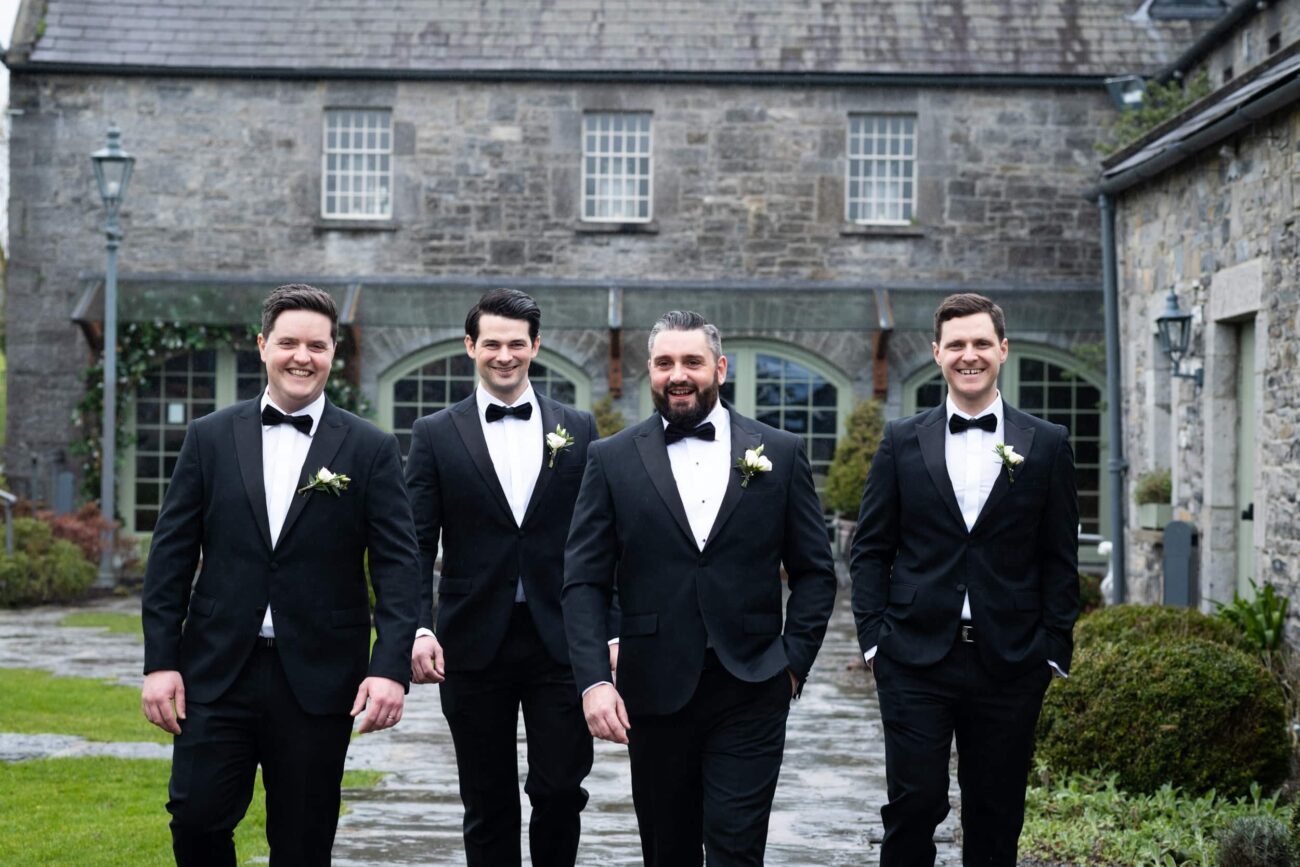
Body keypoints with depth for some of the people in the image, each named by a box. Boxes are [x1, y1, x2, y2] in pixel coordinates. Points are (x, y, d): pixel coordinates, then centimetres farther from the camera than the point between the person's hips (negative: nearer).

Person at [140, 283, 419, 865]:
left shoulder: (370, 450, 1)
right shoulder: (211, 437, 5)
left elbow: (397, 566, -3)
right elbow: (171, 555, 5)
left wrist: (391, 668, -14)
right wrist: (159, 662, -1)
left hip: (317, 679, -1)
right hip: (217, 671, 1)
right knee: (196, 818, -3)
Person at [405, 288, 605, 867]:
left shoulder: (578, 429, 7)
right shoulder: (436, 435, 4)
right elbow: (417, 546, -1)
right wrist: (420, 629, -14)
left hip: (560, 641, 0)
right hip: (474, 645, 0)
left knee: (560, 791, -1)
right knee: (488, 804, 8)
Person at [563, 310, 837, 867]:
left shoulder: (780, 453, 4)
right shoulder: (612, 460, 3)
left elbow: (815, 572, 8)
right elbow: (584, 582, 0)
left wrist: (794, 660, -3)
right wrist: (593, 679, -11)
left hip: (750, 694, -1)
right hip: (655, 691, 1)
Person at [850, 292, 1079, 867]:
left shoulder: (1046, 445, 5)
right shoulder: (902, 441, 5)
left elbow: (1060, 559, 6)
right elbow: (870, 549, 6)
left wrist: (1053, 648, 0)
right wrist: (874, 637, -3)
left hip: (1009, 664, 1)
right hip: (916, 661, 0)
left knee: (997, 818, 8)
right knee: (913, 805, -3)